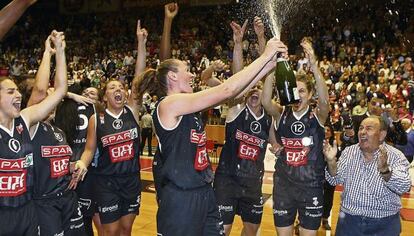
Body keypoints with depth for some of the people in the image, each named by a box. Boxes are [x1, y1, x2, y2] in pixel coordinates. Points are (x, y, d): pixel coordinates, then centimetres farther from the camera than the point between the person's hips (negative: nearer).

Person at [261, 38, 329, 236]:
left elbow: (324, 100, -28)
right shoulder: (281, 114, -3)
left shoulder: (317, 115, -6)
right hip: (283, 185, 1)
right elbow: (266, 101, -24)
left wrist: (314, 66, -42)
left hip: (311, 186, -1)